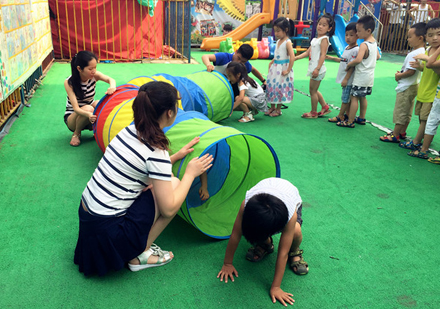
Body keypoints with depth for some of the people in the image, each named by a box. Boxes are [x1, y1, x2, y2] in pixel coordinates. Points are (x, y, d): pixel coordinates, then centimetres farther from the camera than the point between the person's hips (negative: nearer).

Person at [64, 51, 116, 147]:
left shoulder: (94, 75, -12)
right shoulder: (69, 82, -23)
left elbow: (110, 79, -30)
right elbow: (76, 108, -30)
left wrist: (112, 86, -56)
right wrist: (88, 114, -52)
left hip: (91, 114, 3)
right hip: (72, 116, -3)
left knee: (98, 104, -29)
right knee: (88, 108, -35)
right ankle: (76, 133, -8)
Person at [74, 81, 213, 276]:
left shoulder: (130, 130, 1)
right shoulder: (156, 152, -21)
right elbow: (168, 209, -17)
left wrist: (177, 155, 17)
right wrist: (190, 173, -5)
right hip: (106, 232, -8)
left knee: (162, 184, 11)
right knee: (173, 185, -4)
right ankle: (140, 255, 6)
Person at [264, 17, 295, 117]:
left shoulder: (287, 42, -16)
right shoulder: (278, 41, 10)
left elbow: (292, 57, -23)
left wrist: (288, 70, -22)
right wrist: (271, 62, 10)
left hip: (282, 68, -8)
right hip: (275, 68, 8)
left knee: (280, 88, 0)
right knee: (272, 87, 12)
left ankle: (278, 110, 12)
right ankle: (272, 107, 24)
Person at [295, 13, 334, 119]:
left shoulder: (324, 39, -11)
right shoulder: (315, 40, 16)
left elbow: (323, 55, -19)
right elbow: (307, 52, 18)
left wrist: (317, 69, -27)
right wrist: (295, 58, 10)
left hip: (318, 69, -9)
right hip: (313, 68, 9)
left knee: (313, 90, 0)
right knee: (314, 90, 18)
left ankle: (313, 113, 12)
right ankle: (325, 107, 30)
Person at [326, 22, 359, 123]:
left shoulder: (355, 50, -18)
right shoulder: (347, 48, 10)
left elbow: (352, 66, -20)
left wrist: (346, 79, -21)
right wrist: (333, 58, 26)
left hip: (349, 79, -9)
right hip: (344, 78, 9)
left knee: (345, 99, 1)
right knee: (347, 98, 16)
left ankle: (340, 117, 8)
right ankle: (347, 114, 26)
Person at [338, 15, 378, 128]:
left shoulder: (364, 45, -20)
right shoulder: (374, 43, 8)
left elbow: (358, 60, -33)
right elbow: (377, 56, 23)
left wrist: (349, 64, -17)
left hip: (361, 76, -9)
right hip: (369, 76, 9)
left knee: (354, 97, -5)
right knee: (363, 97, 19)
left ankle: (350, 122, -3)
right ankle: (362, 118, 29)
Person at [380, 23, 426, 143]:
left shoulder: (414, 54, -24)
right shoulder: (422, 52, 7)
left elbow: (411, 71, -28)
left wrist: (399, 76, -12)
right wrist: (401, 72, 4)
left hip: (406, 87, -10)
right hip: (413, 86, 10)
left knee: (400, 112, -2)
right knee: (407, 112, 18)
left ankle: (395, 136, 4)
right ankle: (402, 132, 30)